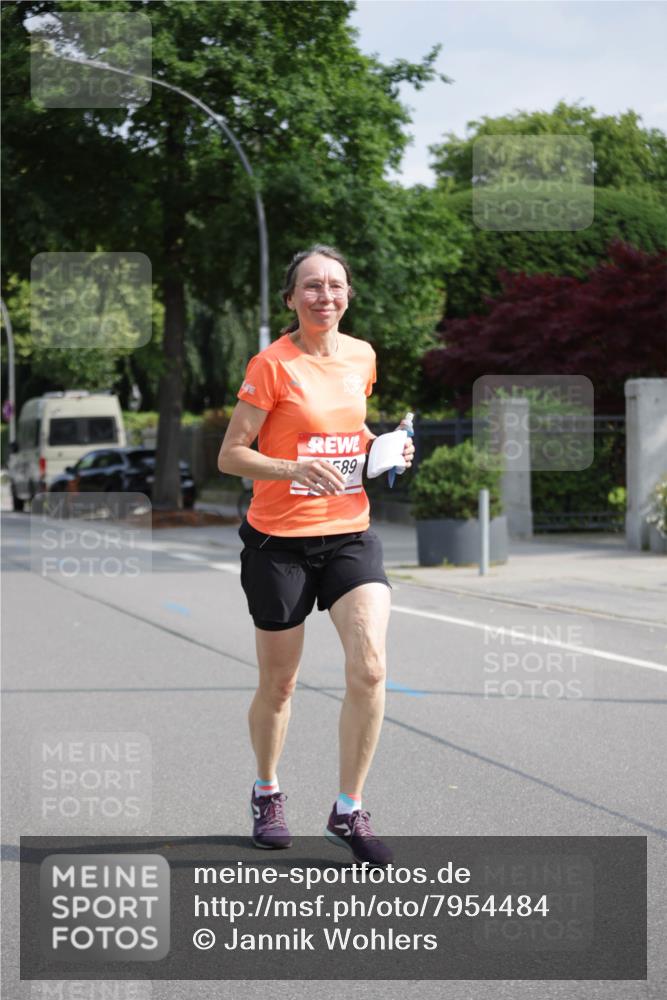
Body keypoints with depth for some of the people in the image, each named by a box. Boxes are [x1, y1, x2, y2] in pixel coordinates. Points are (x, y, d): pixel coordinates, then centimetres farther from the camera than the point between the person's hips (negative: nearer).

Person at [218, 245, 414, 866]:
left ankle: (348, 811, 0)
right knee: (278, 684, 8)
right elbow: (230, 455, -10)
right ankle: (267, 793, 35)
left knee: (368, 667, -13)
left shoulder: (361, 357, 7)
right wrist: (294, 469, -26)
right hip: (279, 540, -4)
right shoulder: (272, 364, -9)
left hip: (349, 534, 4)